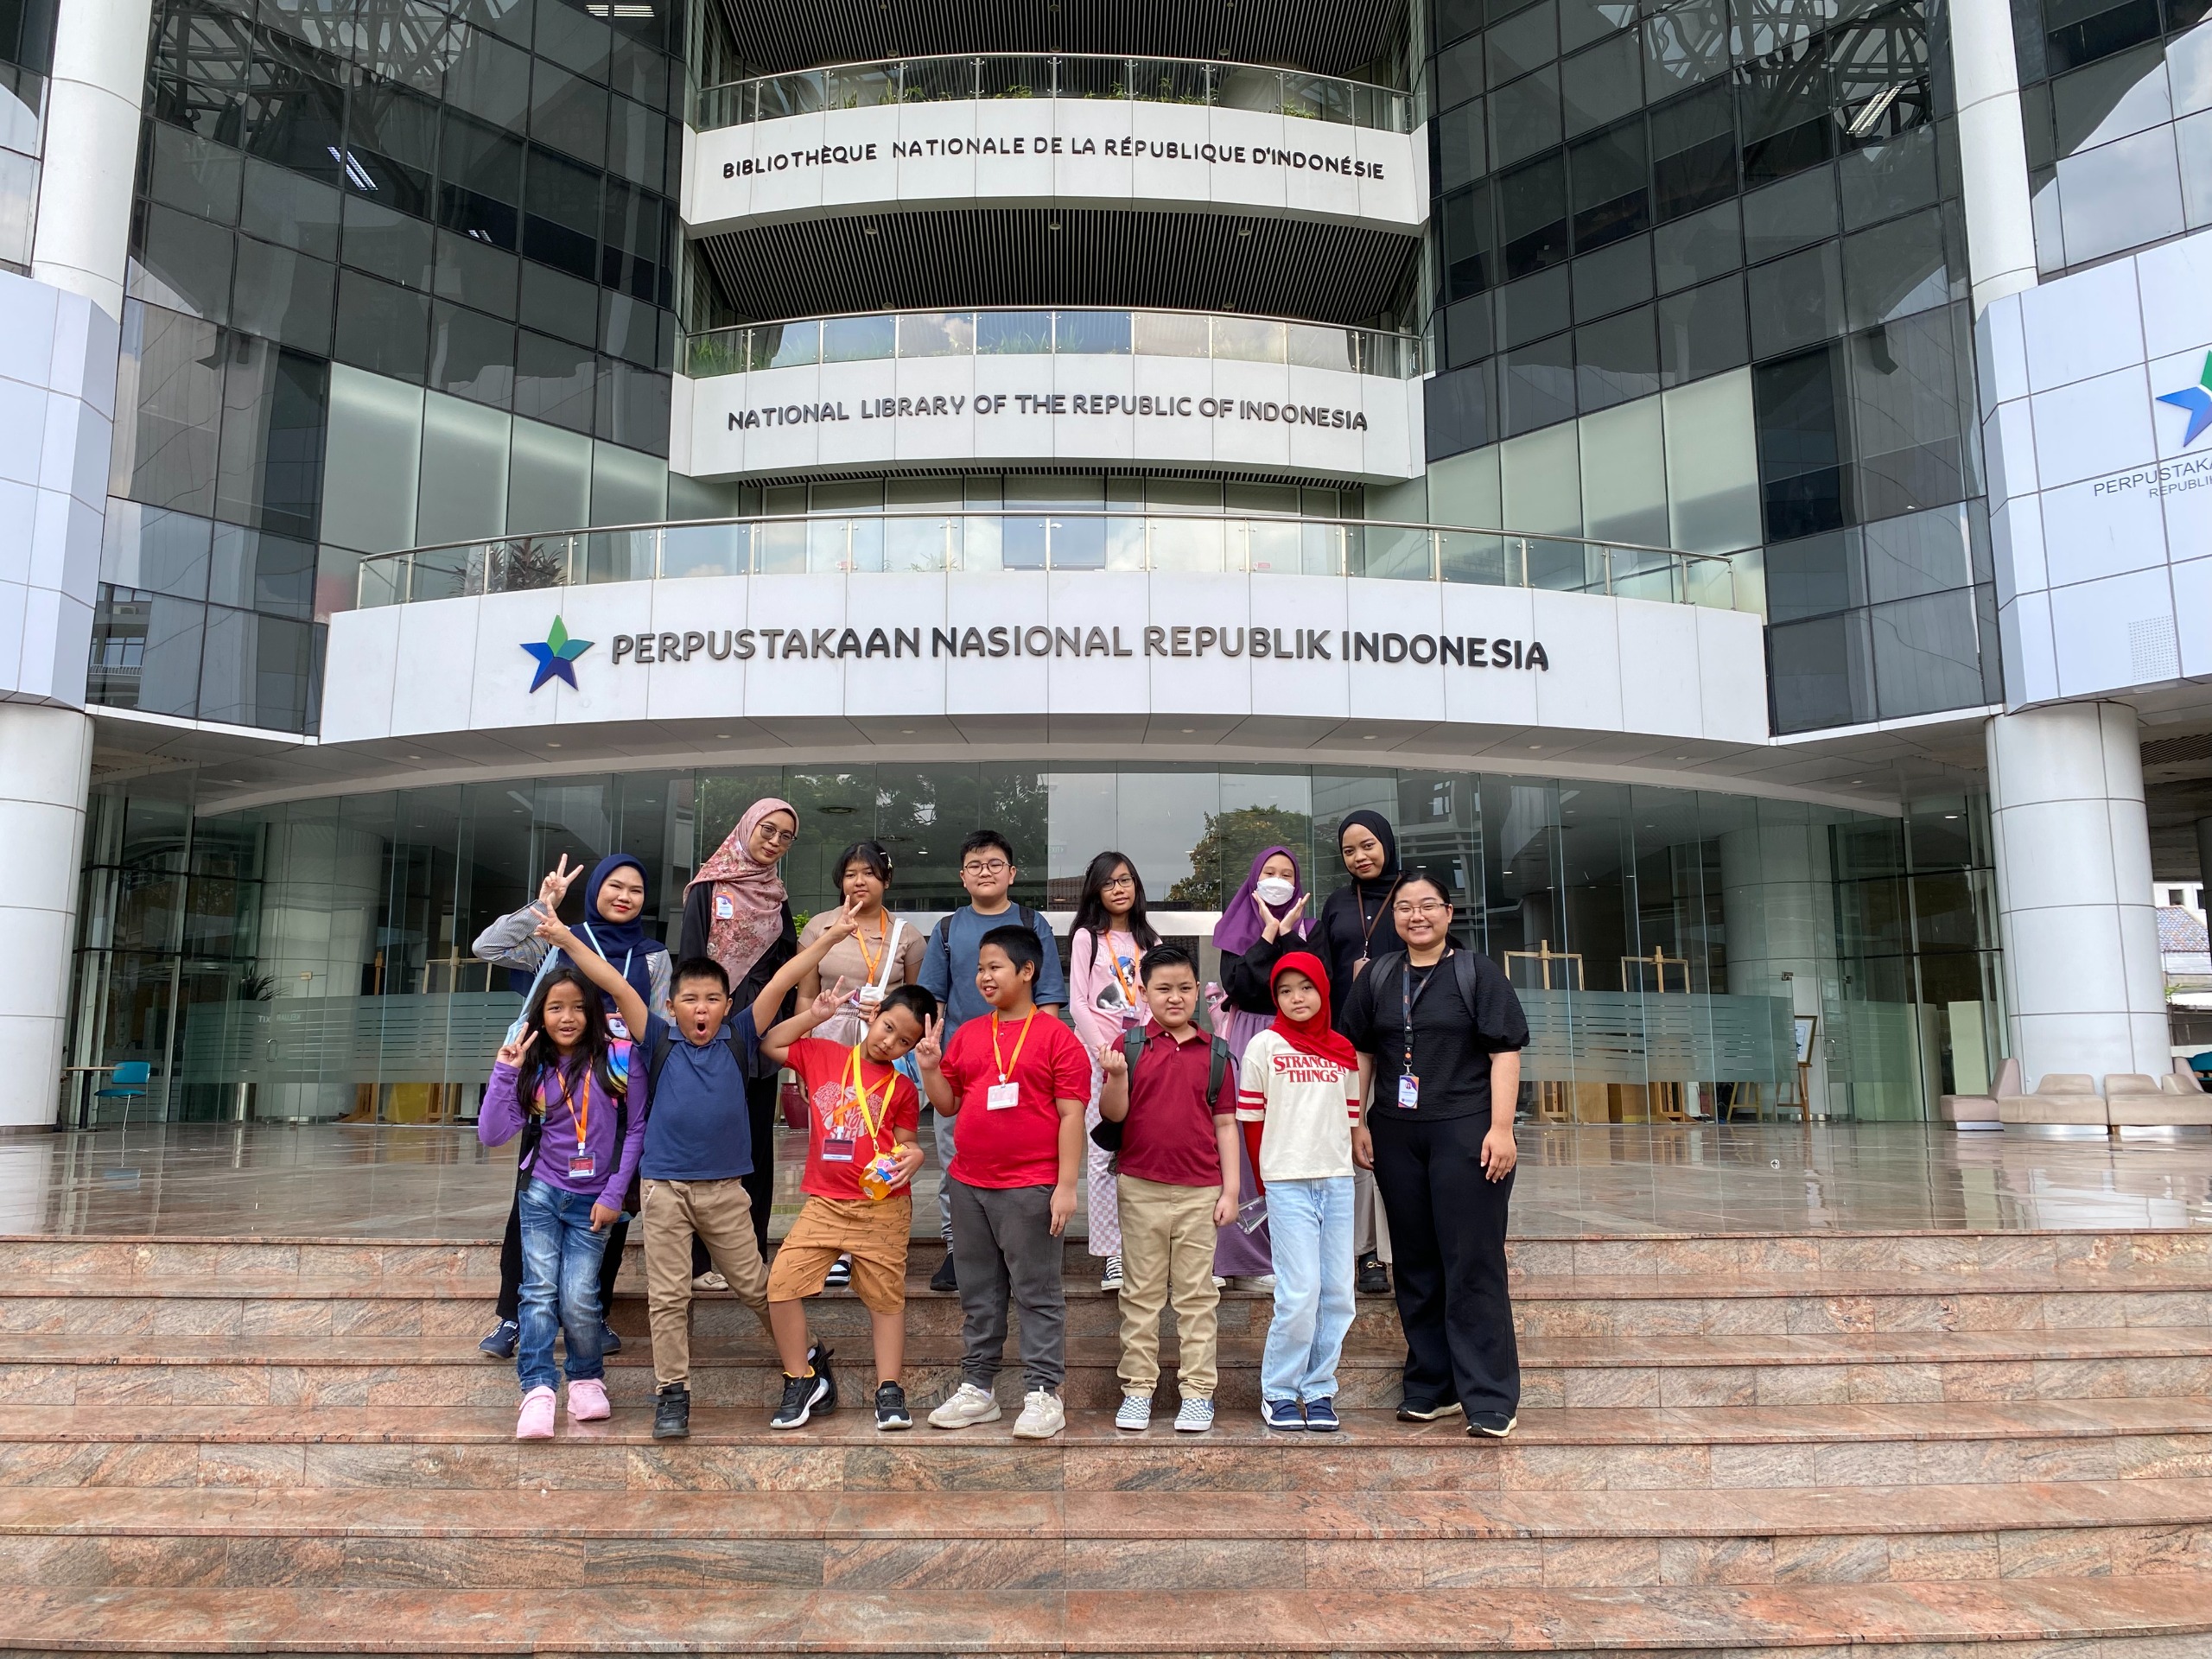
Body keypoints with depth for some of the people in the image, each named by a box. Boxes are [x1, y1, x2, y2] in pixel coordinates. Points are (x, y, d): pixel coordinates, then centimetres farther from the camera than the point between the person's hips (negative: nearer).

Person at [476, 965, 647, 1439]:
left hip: (594, 1200, -2)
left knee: (578, 1297, -6)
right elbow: (491, 1134, -8)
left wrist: (614, 1195, -6)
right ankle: (537, 1392, -1)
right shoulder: (534, 1068, 0)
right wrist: (505, 1071, -14)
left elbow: (636, 1129, -4)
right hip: (542, 1193, 2)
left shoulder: (618, 1057, -7)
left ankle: (587, 1379, 17)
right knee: (540, 1290, -6)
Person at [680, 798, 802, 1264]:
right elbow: (690, 961, -6)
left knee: (757, 1143, 7)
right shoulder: (708, 888, 0)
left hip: (762, 1034, 5)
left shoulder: (777, 899, 15)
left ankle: (752, 1254, 14)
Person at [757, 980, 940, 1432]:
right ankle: (801, 1382, 8)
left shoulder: (902, 1088, 3)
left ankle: (889, 1391, 18)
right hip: (824, 1203, 1)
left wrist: (914, 1156, -15)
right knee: (783, 1282, -9)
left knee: (887, 1297, 6)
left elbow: (906, 1145, 8)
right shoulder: (821, 1055, 6)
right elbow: (769, 1044, 11)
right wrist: (814, 1015, 3)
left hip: (883, 1206, -1)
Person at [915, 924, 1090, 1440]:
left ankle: (1044, 1394, 9)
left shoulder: (1056, 1037, -6)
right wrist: (930, 1068, -2)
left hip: (1030, 1188, -6)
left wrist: (1066, 1185, -13)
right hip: (969, 1184, 6)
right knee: (978, 1294, 15)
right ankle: (977, 1388, 25)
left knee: (1038, 1294, 2)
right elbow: (947, 1105, 16)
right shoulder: (967, 1035, 11)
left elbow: (1071, 1115, -9)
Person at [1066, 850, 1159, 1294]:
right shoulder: (1087, 937, 5)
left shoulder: (1148, 940, 15)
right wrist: (1106, 1052, -11)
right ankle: (1112, 1255, -1)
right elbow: (1077, 1003, -2)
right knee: (1103, 1155, -5)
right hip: (1097, 1056, -3)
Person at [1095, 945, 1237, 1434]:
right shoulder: (1129, 1044, -1)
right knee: (1141, 1293, 9)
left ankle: (1197, 1391, 16)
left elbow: (1225, 1124, 5)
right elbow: (1113, 1114, -4)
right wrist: (1116, 1076, -24)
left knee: (1197, 1295, 8)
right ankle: (1137, 1390, 18)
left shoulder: (1216, 1052, 3)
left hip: (1200, 1191, 1)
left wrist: (1230, 1190, 1)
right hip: (1140, 1188, 0)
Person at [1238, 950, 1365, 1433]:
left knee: (1338, 1294, 6)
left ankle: (1319, 1390, 19)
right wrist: (1268, 1181, 4)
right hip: (1288, 1183, -4)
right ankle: (1278, 1393, 8)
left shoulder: (1343, 1050, 10)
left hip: (1338, 1181, 5)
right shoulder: (1265, 1046, -2)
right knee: (1300, 1293, -8)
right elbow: (1251, 1119, 1)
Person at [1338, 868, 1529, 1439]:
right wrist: (1353, 1123, 7)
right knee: (1416, 1264, 10)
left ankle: (1490, 1398, 4)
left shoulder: (1476, 973, 0)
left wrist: (1501, 1128, -11)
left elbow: (1505, 1051, -4)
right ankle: (1431, 1387, 21)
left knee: (1472, 1264, -3)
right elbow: (1360, 1053, 14)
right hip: (1396, 1137, 4)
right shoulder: (1376, 977, 11)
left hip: (1465, 1135, -4)